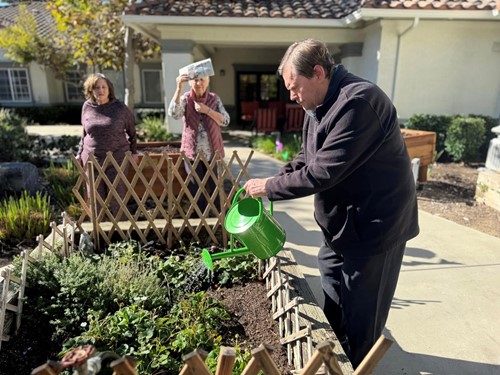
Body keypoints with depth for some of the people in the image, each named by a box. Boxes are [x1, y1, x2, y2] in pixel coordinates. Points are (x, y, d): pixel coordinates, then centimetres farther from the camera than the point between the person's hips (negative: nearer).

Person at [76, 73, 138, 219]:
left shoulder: (119, 107, -4)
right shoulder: (87, 106, 3)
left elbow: (132, 129, 8)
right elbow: (85, 133, 15)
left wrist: (134, 151, 8)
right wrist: (80, 153, 15)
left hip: (117, 159, -3)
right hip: (92, 159, 3)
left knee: (116, 198, 2)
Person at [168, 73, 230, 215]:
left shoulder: (214, 99, 3)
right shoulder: (185, 99, -1)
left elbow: (225, 120, -6)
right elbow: (173, 113, -20)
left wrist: (207, 110, -17)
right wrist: (179, 88, -27)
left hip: (213, 152, 1)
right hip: (192, 152, -1)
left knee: (215, 187, 10)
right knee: (196, 189, 8)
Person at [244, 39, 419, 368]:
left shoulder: (358, 102, -26)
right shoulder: (320, 105, 6)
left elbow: (321, 171, -30)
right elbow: (305, 159, 12)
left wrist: (270, 186, -18)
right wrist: (270, 185, -3)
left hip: (373, 225, -9)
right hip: (340, 224, 10)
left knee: (360, 314, 7)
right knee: (333, 302, 23)